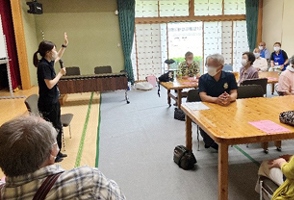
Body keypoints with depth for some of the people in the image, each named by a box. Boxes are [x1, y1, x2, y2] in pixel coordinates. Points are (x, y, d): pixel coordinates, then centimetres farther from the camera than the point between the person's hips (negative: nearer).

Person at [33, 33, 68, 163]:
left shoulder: (49, 62, 6)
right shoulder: (43, 65, -21)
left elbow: (58, 57, 29)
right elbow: (50, 84, -26)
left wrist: (65, 45, 24)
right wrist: (60, 74, -15)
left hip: (53, 101, 10)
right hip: (47, 103, -10)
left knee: (57, 128, 18)